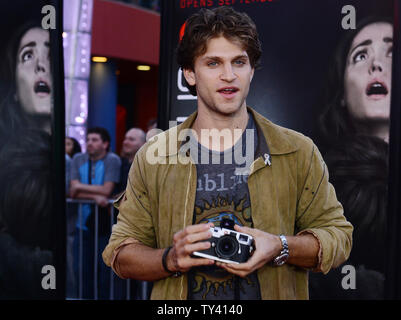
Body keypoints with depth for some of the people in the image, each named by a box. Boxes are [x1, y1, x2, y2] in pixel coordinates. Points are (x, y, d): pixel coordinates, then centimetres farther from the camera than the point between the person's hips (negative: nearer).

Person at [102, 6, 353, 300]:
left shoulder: (299, 152, 2)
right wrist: (171, 259, -14)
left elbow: (338, 235, 5)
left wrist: (280, 247, -12)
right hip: (180, 296, 1)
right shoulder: (152, 158, 2)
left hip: (274, 292, 0)